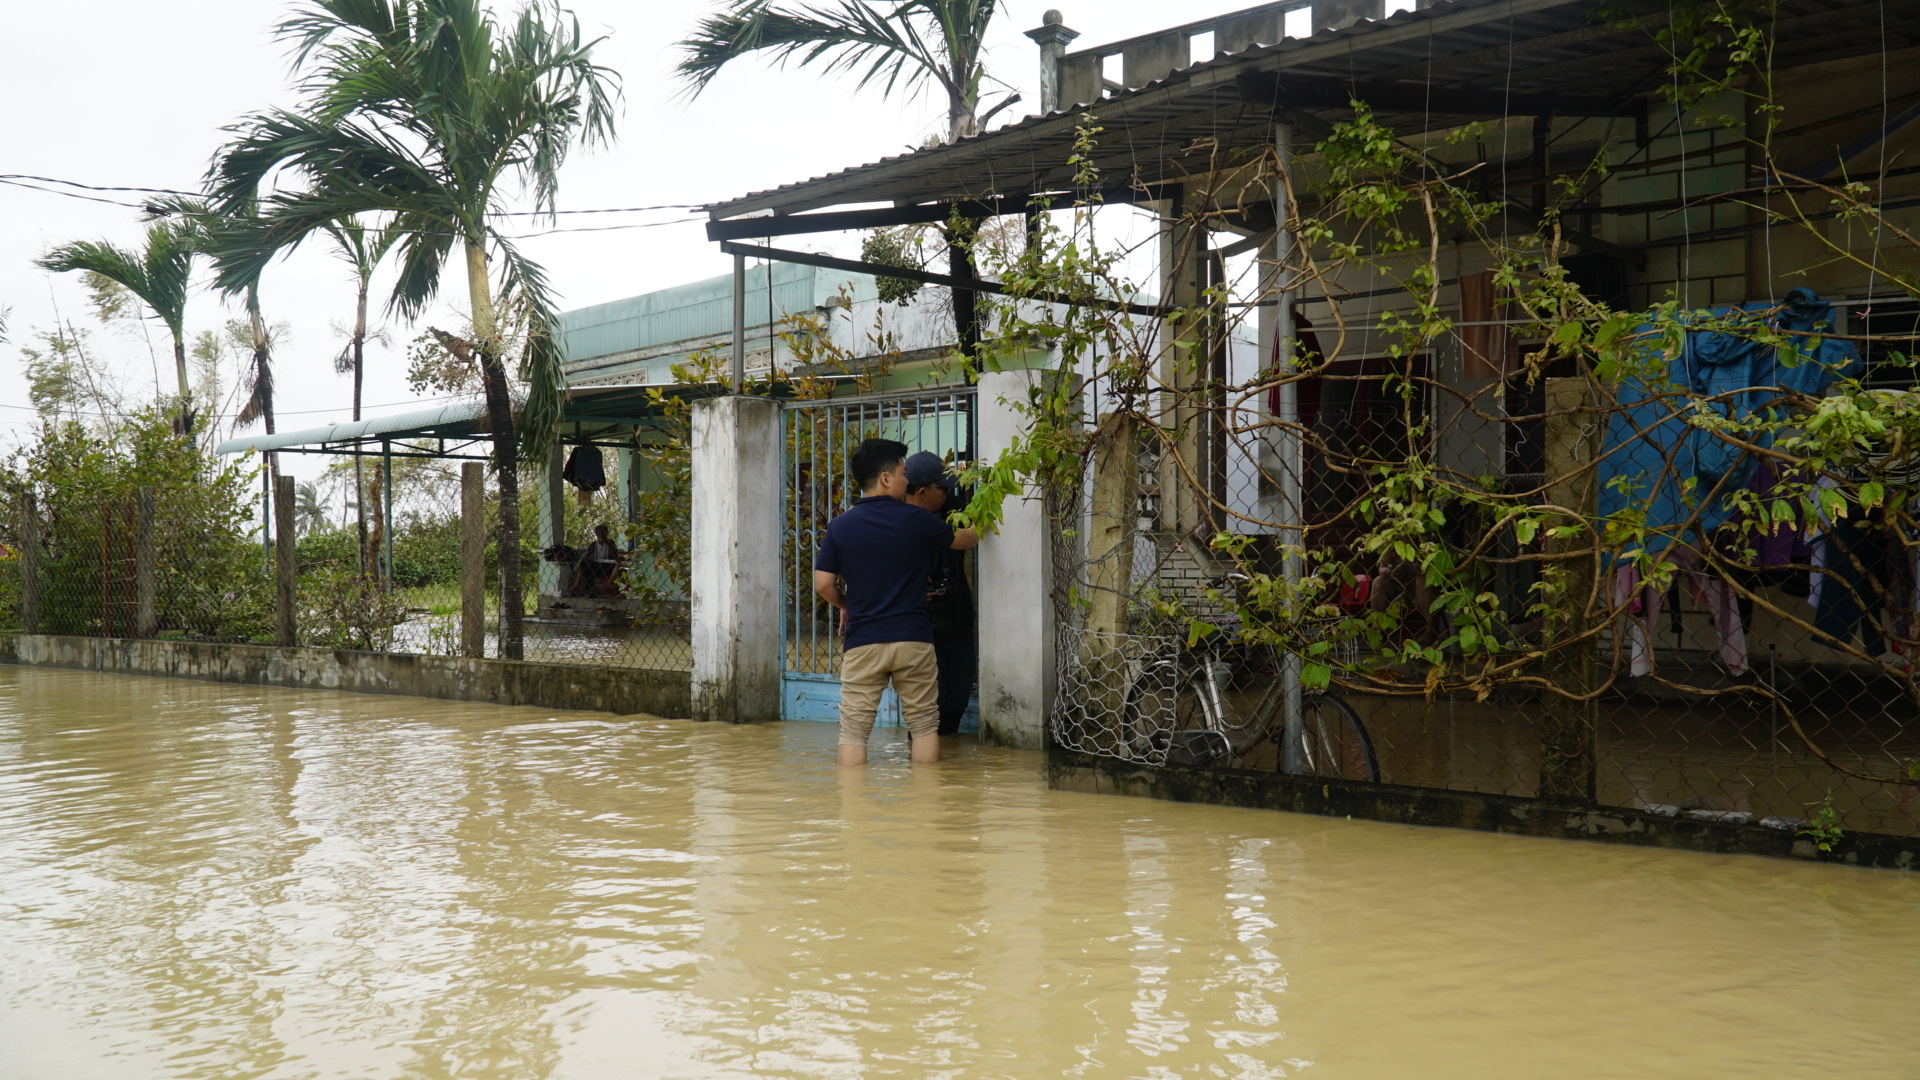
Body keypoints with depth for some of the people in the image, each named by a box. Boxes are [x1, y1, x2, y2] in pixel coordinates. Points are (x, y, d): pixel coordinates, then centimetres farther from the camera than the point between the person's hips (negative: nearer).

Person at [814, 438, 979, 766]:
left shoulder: (840, 526, -1)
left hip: (862, 642, 1)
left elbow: (823, 584, -2)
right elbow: (963, 540, 15)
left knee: (854, 729, 4)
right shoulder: (917, 520, -3)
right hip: (913, 640, -1)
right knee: (924, 724, 10)